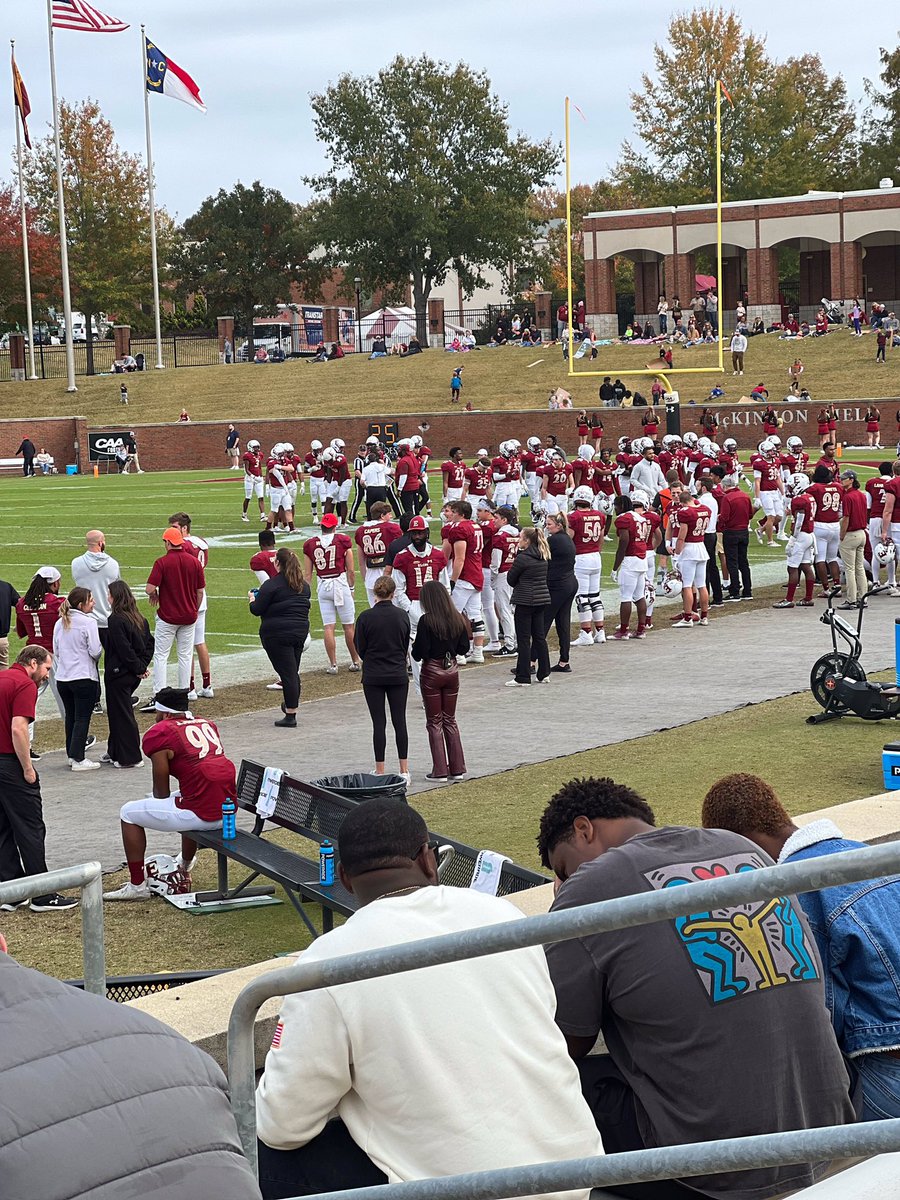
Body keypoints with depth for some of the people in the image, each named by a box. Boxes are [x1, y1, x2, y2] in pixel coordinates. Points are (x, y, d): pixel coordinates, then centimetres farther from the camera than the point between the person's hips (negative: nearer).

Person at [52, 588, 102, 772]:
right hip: (84, 677, -6)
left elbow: (56, 651, 12)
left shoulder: (59, 623, 7)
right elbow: (95, 651, -14)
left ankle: (72, 754, 24)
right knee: (82, 718, -2)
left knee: (71, 716, 17)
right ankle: (78, 759, -4)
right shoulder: (88, 622, -13)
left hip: (62, 678, 7)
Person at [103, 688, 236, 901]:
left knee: (128, 814, 11)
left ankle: (137, 885, 13)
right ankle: (184, 869, 53)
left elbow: (161, 793, -1)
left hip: (201, 814, -7)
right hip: (228, 810, 7)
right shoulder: (207, 724, 15)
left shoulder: (159, 733, -4)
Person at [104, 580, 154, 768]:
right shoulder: (140, 618, 7)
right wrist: (143, 665, 3)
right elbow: (150, 643, 9)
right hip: (133, 675, 8)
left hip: (118, 673, -8)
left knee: (121, 714, 0)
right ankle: (114, 752, 27)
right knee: (119, 712, 19)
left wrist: (139, 668, -12)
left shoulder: (115, 620, -18)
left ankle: (130, 757, 5)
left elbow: (124, 649, -21)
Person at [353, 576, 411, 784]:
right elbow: (406, 647, 7)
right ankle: (404, 771, 9)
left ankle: (380, 772, 4)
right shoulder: (402, 616, -3)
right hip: (398, 676, 2)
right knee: (399, 721, 8)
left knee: (379, 723, 2)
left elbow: (360, 649, -2)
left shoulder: (366, 617, -10)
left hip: (373, 677, -2)